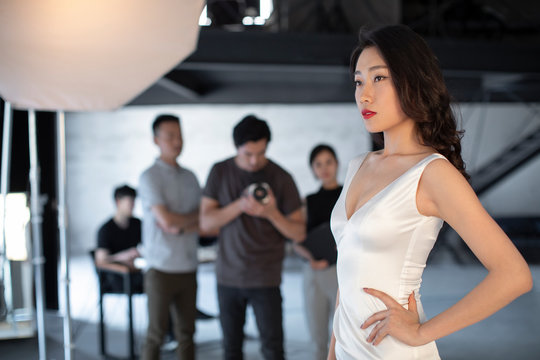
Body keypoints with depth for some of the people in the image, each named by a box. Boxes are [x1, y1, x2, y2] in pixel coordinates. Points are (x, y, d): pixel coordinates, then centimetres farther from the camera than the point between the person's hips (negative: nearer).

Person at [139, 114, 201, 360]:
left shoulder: (190, 177, 11)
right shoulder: (150, 177, -6)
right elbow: (166, 220, -17)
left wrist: (181, 227, -13)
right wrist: (195, 216, 0)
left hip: (188, 267, 5)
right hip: (162, 268, -5)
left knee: (186, 333, 9)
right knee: (157, 334, 2)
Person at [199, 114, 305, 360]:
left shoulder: (281, 178, -4)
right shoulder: (220, 172, 2)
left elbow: (299, 233, -2)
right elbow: (205, 222, -3)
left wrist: (272, 213, -21)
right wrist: (240, 205, -18)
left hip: (265, 279, -2)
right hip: (228, 276, 2)